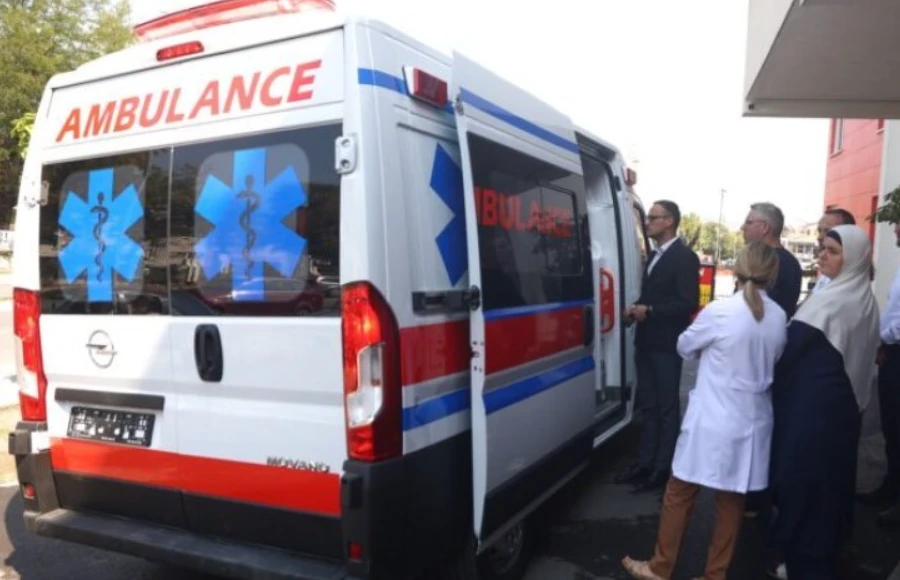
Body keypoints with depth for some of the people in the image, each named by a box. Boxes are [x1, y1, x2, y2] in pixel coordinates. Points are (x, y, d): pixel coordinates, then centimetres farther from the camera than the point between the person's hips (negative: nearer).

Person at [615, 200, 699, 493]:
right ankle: (644, 463, 22)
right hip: (646, 342, 8)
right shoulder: (653, 255, 15)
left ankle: (662, 469, 10)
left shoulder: (685, 257, -11)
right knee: (648, 406, 14)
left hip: (666, 344, -8)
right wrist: (636, 308, 2)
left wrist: (649, 311, -18)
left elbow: (689, 303, -18)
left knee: (667, 408, 2)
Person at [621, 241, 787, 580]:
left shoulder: (719, 311, -16)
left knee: (679, 493, 9)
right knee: (732, 498, 15)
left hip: (713, 419, -5)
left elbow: (685, 347, 0)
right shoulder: (779, 318, -1)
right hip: (752, 420, 5)